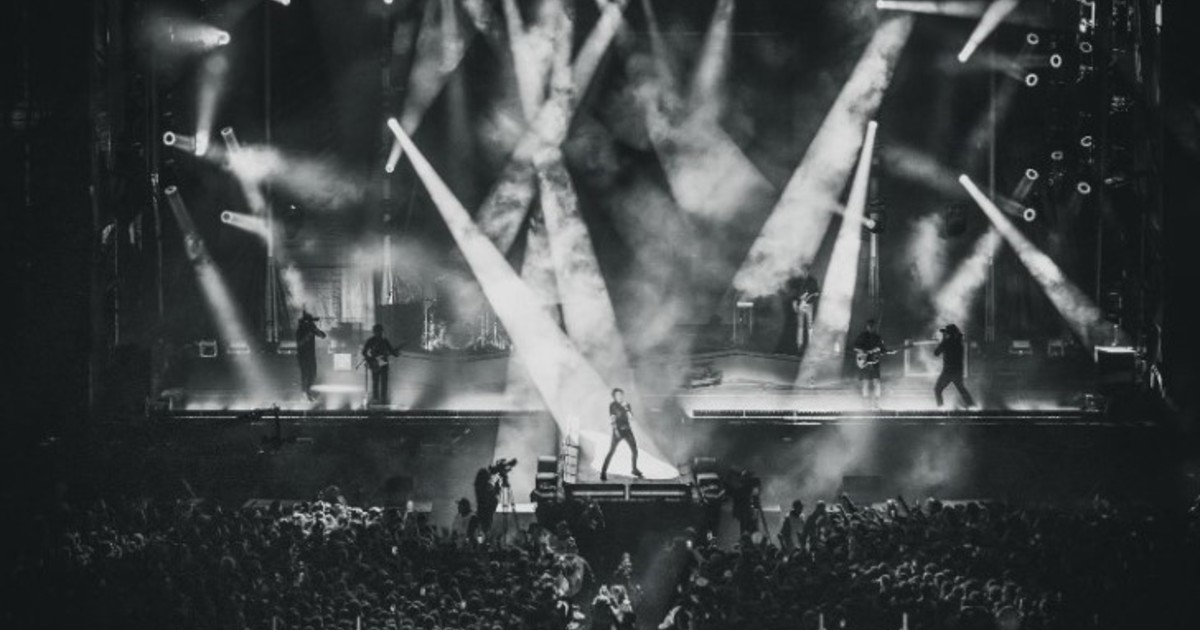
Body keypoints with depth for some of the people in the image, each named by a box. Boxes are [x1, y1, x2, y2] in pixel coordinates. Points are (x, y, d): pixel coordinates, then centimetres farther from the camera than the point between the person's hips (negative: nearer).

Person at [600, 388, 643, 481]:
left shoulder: (626, 405, 7)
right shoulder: (612, 405, -5)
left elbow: (630, 416, -3)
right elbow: (611, 418, -10)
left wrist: (626, 407, -16)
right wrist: (615, 430, -20)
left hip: (627, 430, 5)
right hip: (618, 431, -5)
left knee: (635, 450, 5)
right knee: (611, 451, -12)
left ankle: (635, 469, 25)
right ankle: (603, 472, -9)